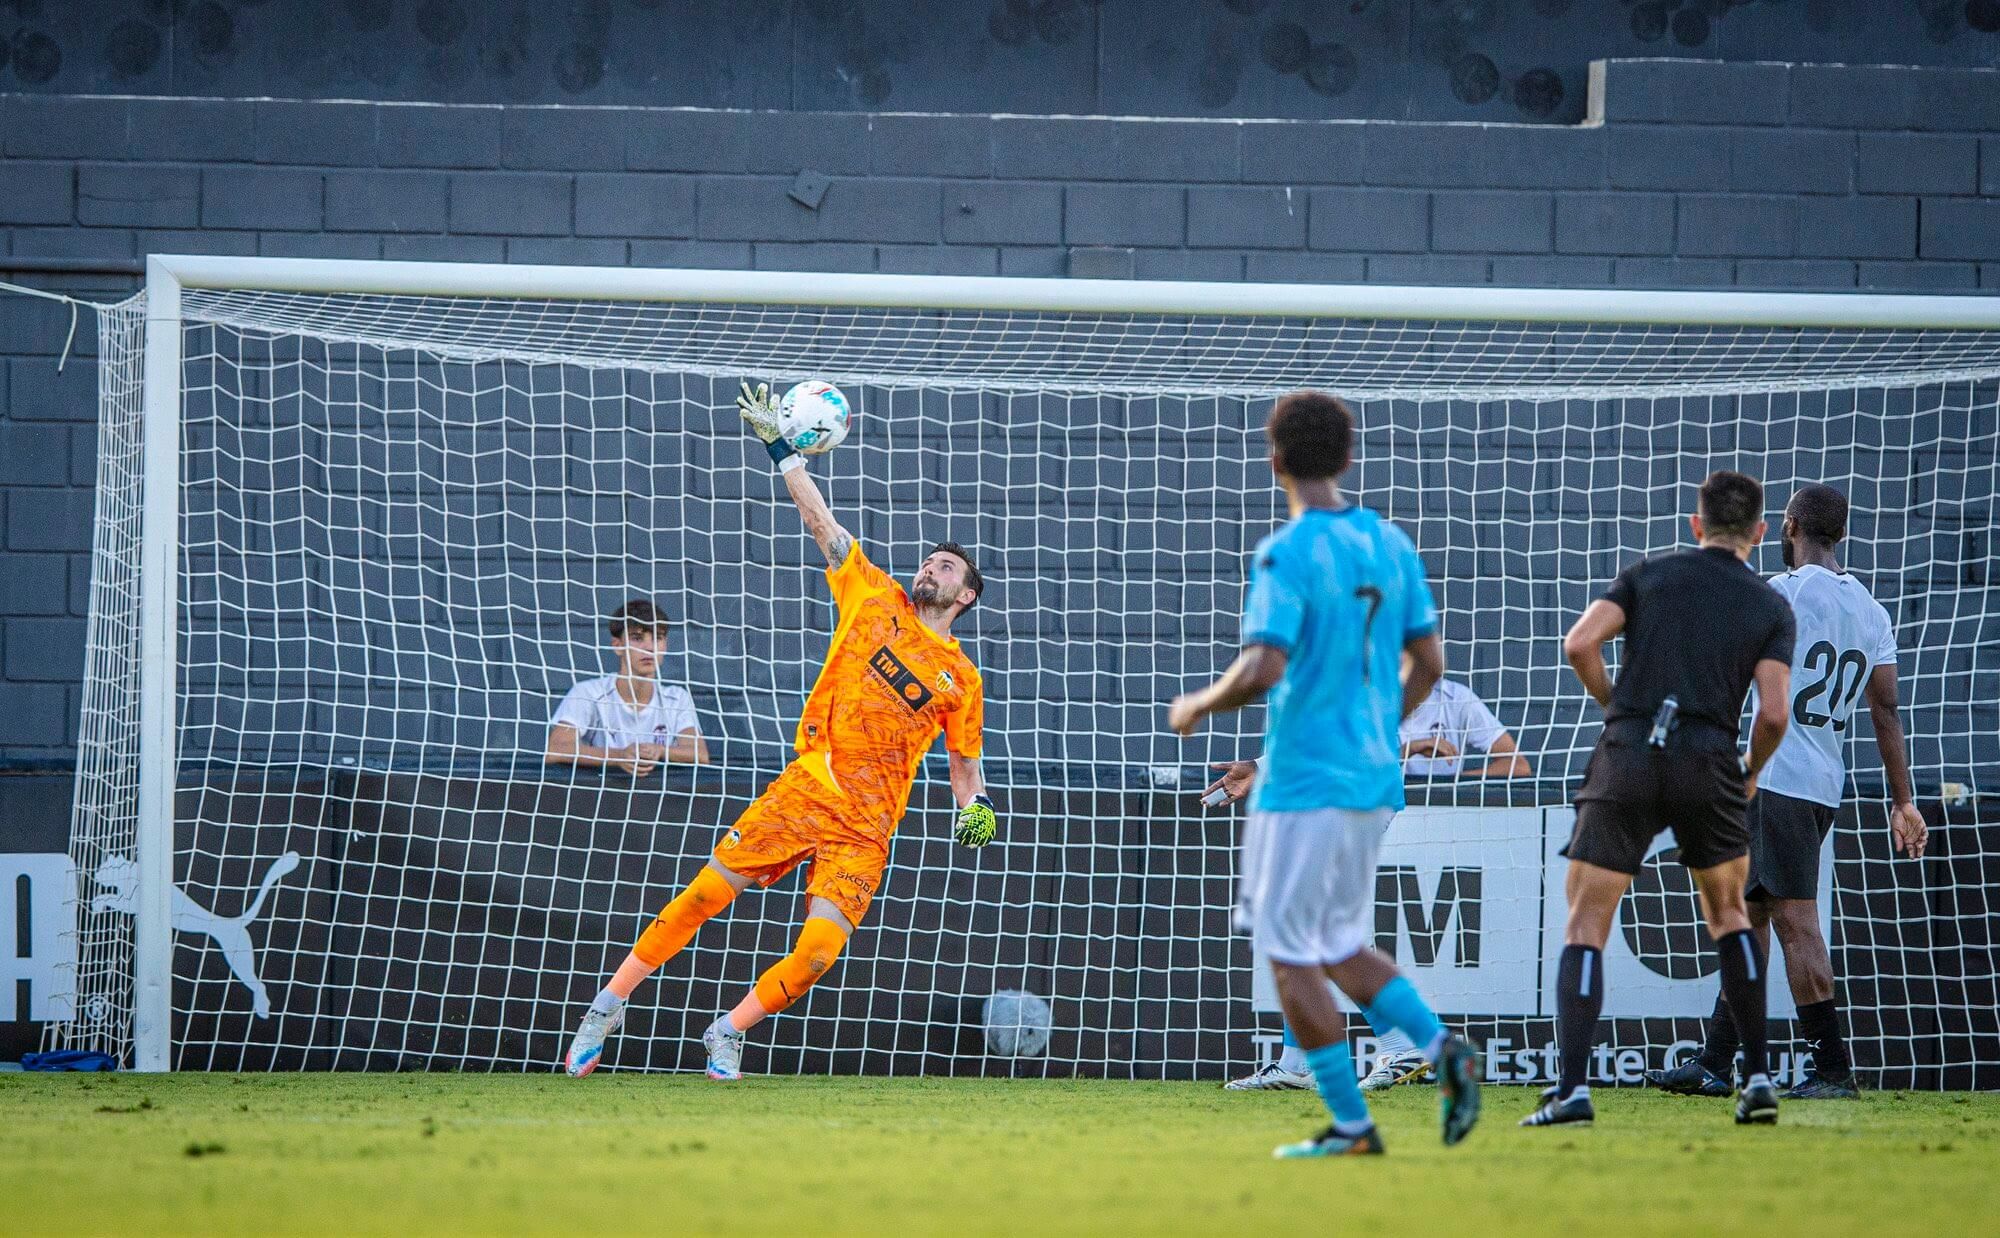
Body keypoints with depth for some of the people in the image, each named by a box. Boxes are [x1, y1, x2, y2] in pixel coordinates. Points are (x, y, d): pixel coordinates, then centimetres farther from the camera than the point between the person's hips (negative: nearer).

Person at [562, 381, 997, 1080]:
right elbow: (819, 522, 10)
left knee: (818, 953, -15)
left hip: (867, 826, 0)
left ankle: (730, 1032, 8)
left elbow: (964, 763, 21)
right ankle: (610, 1004, 3)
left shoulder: (960, 679, 12)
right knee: (705, 893, -9)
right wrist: (778, 444, 5)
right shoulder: (876, 599, 12)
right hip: (805, 788, 0)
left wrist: (977, 809, 0)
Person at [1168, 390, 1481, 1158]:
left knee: (1289, 952, 2)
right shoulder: (1390, 545, 9)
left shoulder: (1286, 555, -14)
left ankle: (1351, 1124, 1)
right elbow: (1426, 663, 13)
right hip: (1374, 778, 8)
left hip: (1302, 779, -8)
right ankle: (1442, 1050, -3)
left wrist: (1197, 707, -5)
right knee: (1340, 948, 18)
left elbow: (1264, 670, -23)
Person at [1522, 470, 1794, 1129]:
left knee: (1585, 926, 2)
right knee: (1727, 912, 24)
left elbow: (1579, 643, -3)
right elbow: (1773, 712, -2)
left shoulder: (1650, 573, 11)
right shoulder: (1772, 607, 10)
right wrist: (1752, 773, 17)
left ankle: (1572, 1088, -13)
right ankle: (1758, 1078, 17)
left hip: (1627, 756, -1)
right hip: (1708, 766, 1)